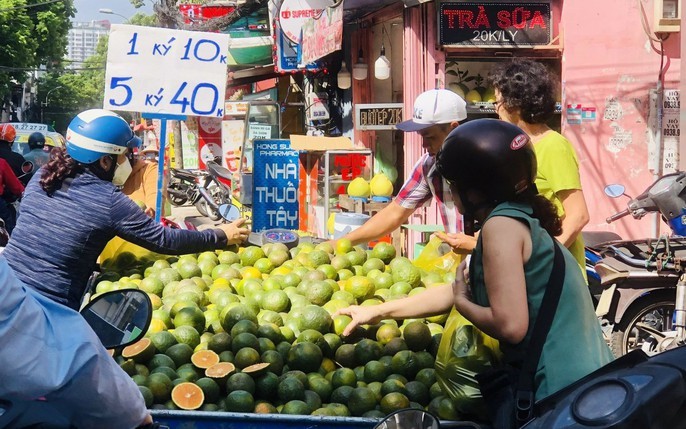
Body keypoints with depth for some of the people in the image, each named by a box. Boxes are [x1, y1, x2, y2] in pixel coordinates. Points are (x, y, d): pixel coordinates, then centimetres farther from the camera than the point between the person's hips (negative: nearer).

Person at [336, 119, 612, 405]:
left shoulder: (502, 225, -17)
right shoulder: (519, 219, 13)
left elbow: (510, 325, -25)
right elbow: (459, 291, 22)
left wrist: (461, 303, -5)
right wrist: (379, 312, 25)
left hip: (562, 388, -9)